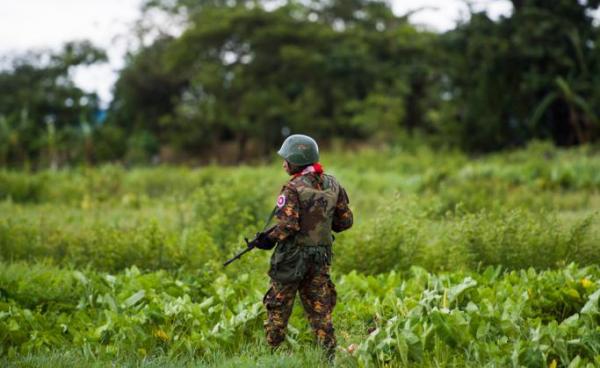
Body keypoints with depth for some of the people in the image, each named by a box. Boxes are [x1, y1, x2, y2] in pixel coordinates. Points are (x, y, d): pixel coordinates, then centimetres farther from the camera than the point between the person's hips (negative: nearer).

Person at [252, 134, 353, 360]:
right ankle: (329, 354, 6)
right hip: (321, 256, 5)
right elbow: (346, 221, 9)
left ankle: (272, 352, 13)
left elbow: (287, 225, -21)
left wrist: (268, 239, -6)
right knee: (320, 309, 9)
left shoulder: (293, 189, -14)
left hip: (293, 256, -5)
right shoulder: (332, 185, 4)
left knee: (278, 307, 8)